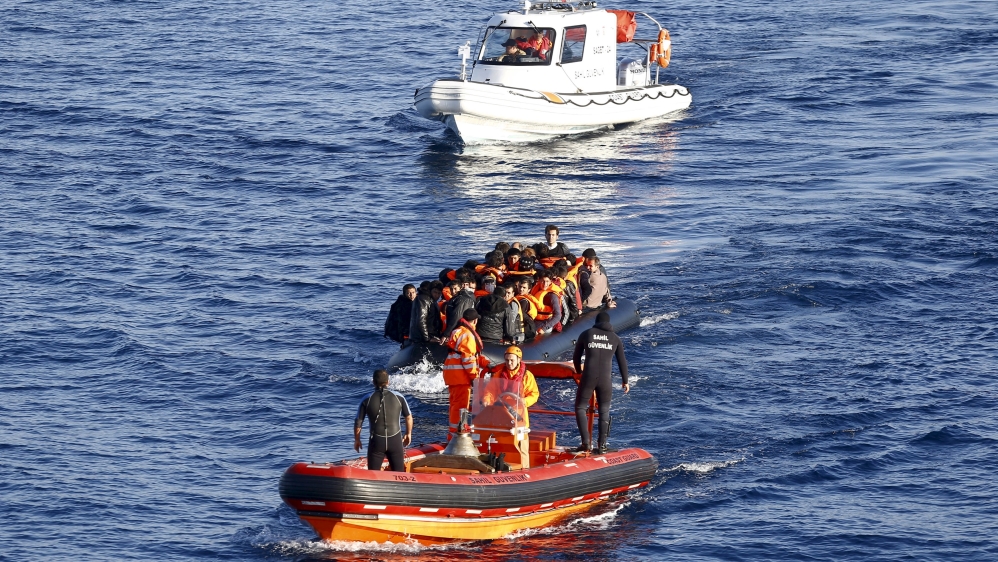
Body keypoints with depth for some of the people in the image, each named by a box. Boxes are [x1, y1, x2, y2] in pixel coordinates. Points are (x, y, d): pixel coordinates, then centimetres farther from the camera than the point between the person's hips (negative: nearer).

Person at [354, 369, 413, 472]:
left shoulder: (367, 400, -3)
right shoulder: (399, 397, -1)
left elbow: (358, 422, 0)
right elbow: (408, 417, 7)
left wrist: (357, 440, 16)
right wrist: (408, 434, 24)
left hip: (376, 441, -1)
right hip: (395, 440, 1)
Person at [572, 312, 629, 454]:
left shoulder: (586, 334, 8)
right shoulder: (615, 338, 11)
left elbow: (576, 357, 15)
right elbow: (622, 361, 15)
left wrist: (579, 371, 34)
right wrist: (625, 381, 27)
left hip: (588, 377, -1)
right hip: (606, 379, 1)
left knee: (580, 407, 11)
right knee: (604, 411, 13)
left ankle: (585, 442, -3)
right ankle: (602, 445, 9)